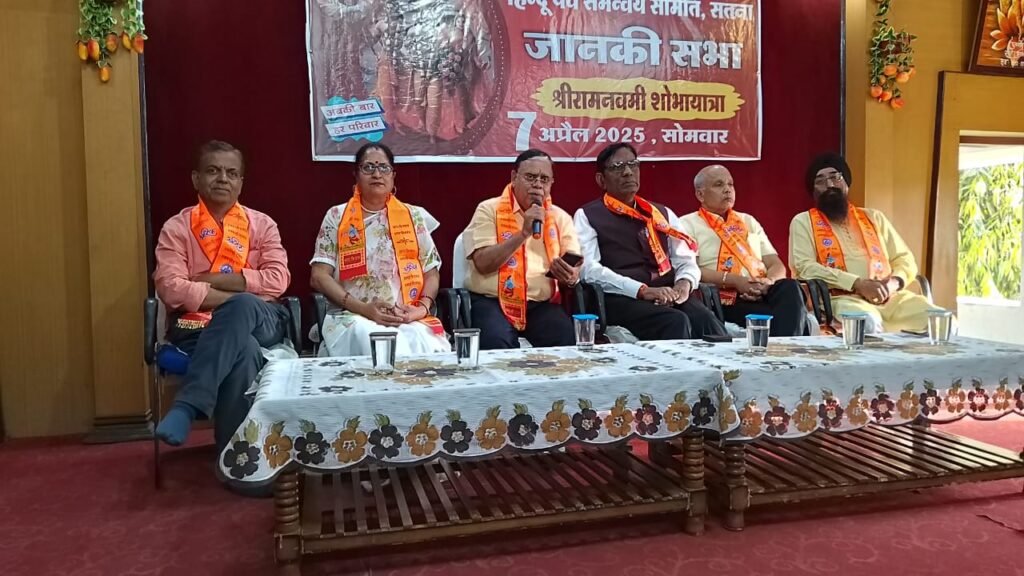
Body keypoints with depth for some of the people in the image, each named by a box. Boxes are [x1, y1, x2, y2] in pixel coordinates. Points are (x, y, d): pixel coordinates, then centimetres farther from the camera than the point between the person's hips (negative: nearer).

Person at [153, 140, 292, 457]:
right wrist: (235, 296, -16)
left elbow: (277, 280, -2)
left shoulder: (261, 224, 14)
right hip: (197, 326, -1)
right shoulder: (176, 228, 9)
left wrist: (210, 279, -8)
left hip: (260, 321, 2)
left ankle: (186, 406, -37)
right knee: (244, 350, -37)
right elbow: (170, 289, -7)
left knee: (242, 307, -37)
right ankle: (235, 452, -30)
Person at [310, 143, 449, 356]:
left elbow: (431, 273, 13)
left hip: (410, 319, 1)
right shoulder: (336, 217, 9)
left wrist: (422, 307, -9)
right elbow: (319, 276, 2)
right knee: (366, 336, -35)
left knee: (419, 341, -33)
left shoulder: (414, 217, 13)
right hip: (354, 317, 0)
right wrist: (363, 308, -12)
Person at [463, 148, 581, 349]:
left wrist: (570, 276, -15)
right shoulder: (489, 209, 2)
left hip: (542, 303, 3)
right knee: (497, 342, -33)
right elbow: (483, 263, -9)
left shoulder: (560, 217, 14)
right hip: (492, 301, -3)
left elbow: (575, 265, 9)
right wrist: (523, 234, -16)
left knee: (568, 340, -25)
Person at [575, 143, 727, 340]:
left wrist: (684, 283, -8)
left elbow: (686, 260, 17)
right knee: (676, 322, -33)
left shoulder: (663, 213, 24)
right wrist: (642, 290, -16)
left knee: (706, 321, -29)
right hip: (623, 298, -4)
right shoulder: (587, 216, 8)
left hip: (670, 295, 4)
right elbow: (589, 269, -6)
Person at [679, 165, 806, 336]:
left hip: (761, 292, 6)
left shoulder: (749, 221, 27)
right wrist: (733, 280, -17)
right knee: (776, 318, -35)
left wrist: (768, 281, -7)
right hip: (723, 298, -6)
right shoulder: (687, 224, 9)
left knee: (790, 287, -30)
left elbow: (777, 265, 18)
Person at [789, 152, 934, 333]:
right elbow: (804, 267, -6)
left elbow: (905, 259, 21)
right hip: (839, 297, -5)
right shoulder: (803, 221, 10)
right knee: (868, 322, -38)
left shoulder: (873, 217, 24)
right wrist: (858, 283, -16)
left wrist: (895, 281, -4)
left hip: (887, 295, 5)